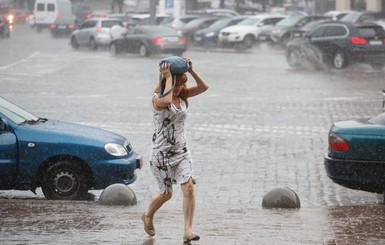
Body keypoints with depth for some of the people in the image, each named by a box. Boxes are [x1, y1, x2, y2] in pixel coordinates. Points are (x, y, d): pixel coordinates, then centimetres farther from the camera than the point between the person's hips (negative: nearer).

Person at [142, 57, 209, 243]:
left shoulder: (182, 95, 4)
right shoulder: (157, 98, -14)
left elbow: (204, 87, -7)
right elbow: (166, 101, -39)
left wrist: (191, 71, -17)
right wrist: (168, 77, -29)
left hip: (181, 151, 5)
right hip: (162, 152, -5)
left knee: (188, 187, -16)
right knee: (166, 193, 9)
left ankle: (188, 231, -17)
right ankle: (147, 216, 41)